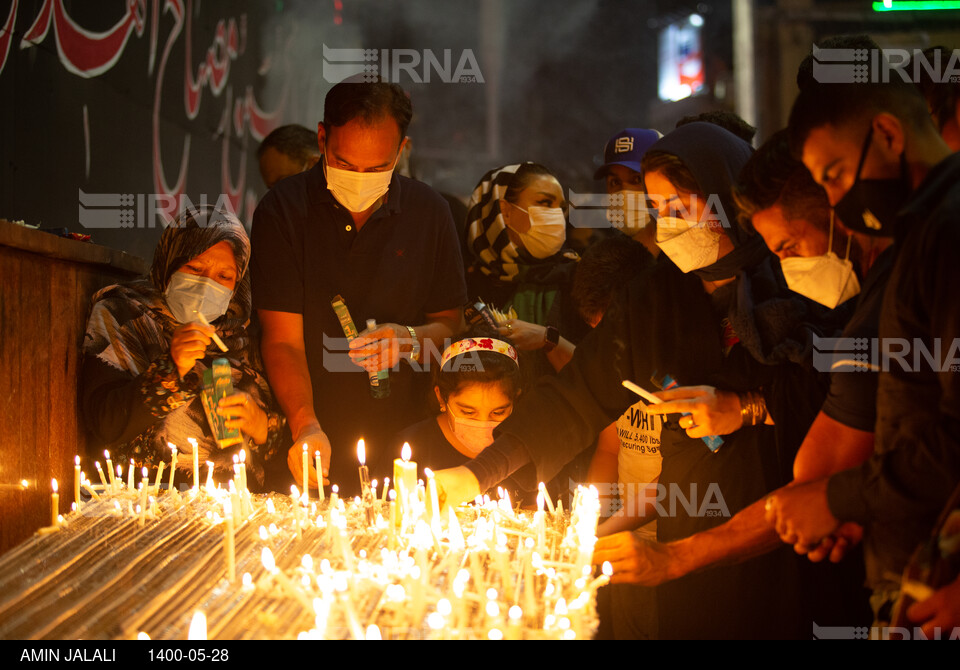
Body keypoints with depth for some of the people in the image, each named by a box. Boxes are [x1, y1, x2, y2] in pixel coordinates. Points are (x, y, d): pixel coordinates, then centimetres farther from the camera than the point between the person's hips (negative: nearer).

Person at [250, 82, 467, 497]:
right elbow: (283, 341, -7)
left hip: (400, 439, 2)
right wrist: (306, 426, -24)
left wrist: (411, 339, -10)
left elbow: (451, 323, 14)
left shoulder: (429, 213, 6)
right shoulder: (283, 211, -2)